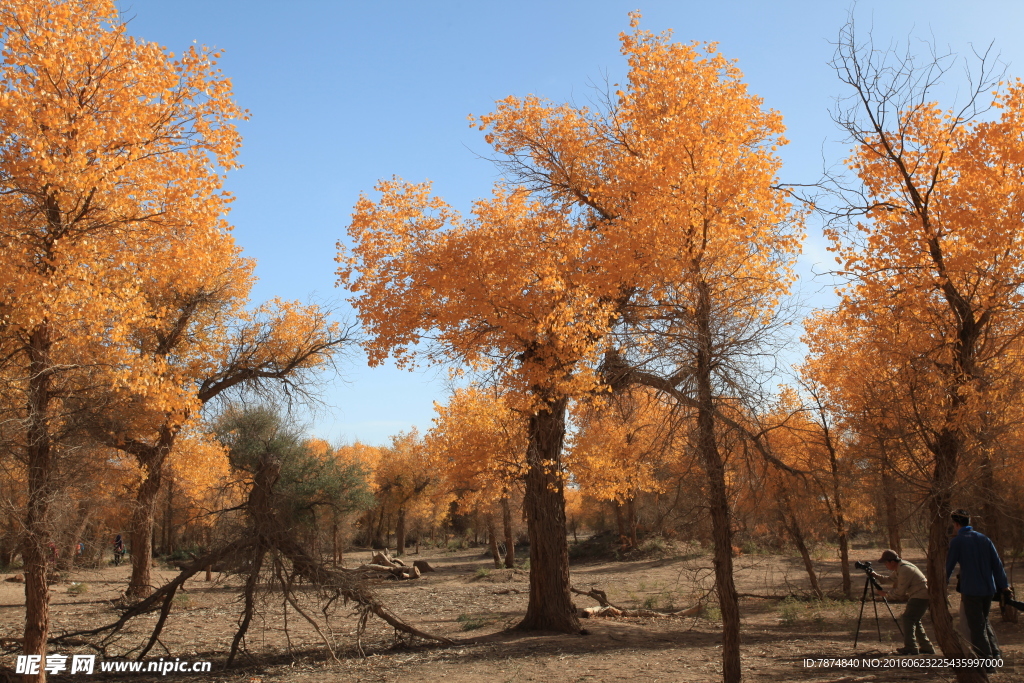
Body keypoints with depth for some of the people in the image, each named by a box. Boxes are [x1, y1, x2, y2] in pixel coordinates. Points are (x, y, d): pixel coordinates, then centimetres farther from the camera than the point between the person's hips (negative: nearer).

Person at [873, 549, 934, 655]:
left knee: (908, 619, -13)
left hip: (921, 596, -11)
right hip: (917, 596, 11)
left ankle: (910, 647, -16)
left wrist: (886, 593, -6)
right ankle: (926, 647, 19)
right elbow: (891, 579, 22)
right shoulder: (899, 568, 10)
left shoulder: (904, 570, -22)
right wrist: (876, 576, 13)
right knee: (915, 620, 15)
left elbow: (900, 591, -18)